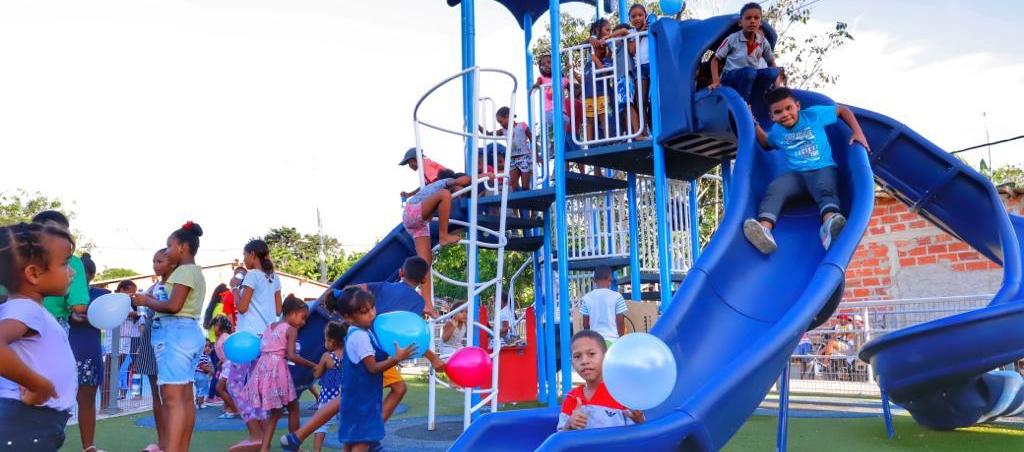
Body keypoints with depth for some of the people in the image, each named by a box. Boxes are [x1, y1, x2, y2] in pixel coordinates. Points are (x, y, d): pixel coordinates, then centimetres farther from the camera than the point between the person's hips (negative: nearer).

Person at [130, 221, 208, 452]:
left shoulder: (185, 271, -9)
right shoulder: (195, 272, 21)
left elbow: (173, 306, -19)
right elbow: (181, 305, 13)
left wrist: (146, 301, -4)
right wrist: (150, 301, 8)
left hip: (175, 333, -10)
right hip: (190, 332, 10)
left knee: (172, 397, -14)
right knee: (185, 397, 9)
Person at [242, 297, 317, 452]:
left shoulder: (269, 326, 19)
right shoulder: (291, 330, -3)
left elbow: (263, 348, 14)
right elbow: (291, 356, -13)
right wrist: (313, 365, -9)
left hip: (262, 367, 7)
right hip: (277, 368, -7)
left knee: (274, 412, 14)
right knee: (293, 408, 10)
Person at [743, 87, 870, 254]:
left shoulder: (814, 114, 1)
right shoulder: (776, 131, 11)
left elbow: (842, 110, 12)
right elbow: (767, 144, 34)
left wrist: (858, 133, 0)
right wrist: (755, 126, 17)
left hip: (823, 169, -1)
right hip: (795, 174, 2)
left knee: (825, 190, -37)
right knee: (774, 188, -31)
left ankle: (829, 225, -69)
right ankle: (764, 230, -58)